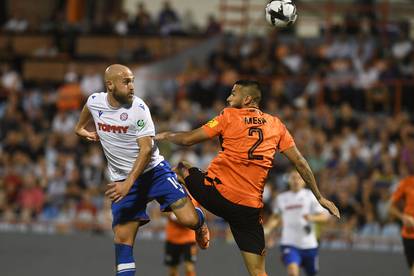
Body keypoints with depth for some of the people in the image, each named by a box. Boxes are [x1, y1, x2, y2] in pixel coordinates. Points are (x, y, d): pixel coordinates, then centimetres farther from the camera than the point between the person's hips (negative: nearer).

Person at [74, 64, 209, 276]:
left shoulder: (138, 108, -17)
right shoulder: (94, 102, -5)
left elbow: (146, 150, -20)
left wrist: (128, 183, -29)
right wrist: (80, 128, 39)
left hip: (154, 170, -3)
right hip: (122, 180, 3)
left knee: (189, 220, -14)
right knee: (122, 237, -8)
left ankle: (199, 221, 24)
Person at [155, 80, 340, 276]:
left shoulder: (229, 116, 1)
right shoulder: (276, 125, 11)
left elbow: (188, 140, 2)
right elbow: (300, 163, 10)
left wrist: (164, 136, 22)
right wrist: (319, 197, 18)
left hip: (217, 192, -2)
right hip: (250, 206, 2)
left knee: (181, 168, 26)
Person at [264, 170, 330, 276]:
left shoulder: (310, 196, -1)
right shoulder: (281, 198, 7)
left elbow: (325, 216, -6)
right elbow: (276, 217, 23)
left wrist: (312, 218, -26)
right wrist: (266, 230, 7)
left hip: (308, 244, 0)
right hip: (289, 244, 0)